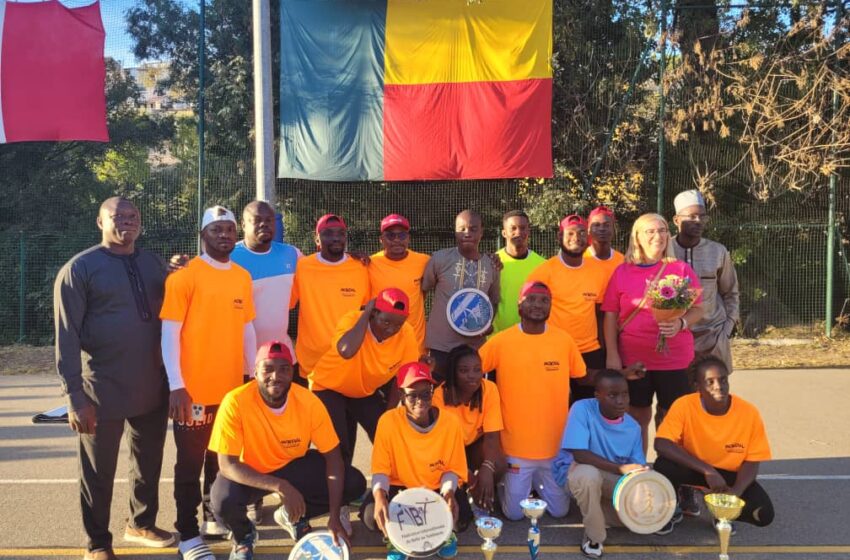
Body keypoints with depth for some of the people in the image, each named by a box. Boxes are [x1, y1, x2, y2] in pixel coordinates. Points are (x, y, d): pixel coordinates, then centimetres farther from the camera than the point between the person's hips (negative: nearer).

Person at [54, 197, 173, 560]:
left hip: (153, 388, 5)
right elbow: (67, 337, -11)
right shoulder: (80, 268, -7)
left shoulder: (154, 264, 7)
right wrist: (75, 396, -15)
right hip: (103, 391, -5)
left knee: (149, 463, 20)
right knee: (99, 471, 11)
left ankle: (141, 524, 42)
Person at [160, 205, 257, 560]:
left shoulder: (243, 277, 8)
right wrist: (176, 385, -16)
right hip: (194, 389, -5)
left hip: (232, 388, 5)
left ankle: (214, 517, 35)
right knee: (191, 463, 6)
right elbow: (170, 334, -11)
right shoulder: (184, 276, -9)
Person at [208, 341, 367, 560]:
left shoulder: (309, 402, -22)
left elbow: (333, 458, -15)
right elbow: (227, 465, -28)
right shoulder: (235, 402, -29)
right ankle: (243, 536, 5)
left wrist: (334, 516, -21)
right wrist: (279, 486, -39)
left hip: (294, 466, 3)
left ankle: (294, 516, 13)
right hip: (249, 473, -2)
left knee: (354, 484, -14)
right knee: (225, 501, -35)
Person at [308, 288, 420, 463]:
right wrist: (365, 314, -42)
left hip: (368, 392, 4)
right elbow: (347, 351, -53)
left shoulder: (406, 333, -19)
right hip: (329, 388, -3)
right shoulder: (352, 320, -30)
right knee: (338, 447, -13)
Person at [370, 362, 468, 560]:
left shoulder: (451, 423, -15)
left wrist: (449, 493, -27)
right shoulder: (389, 420, -20)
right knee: (372, 515, -28)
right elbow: (381, 468, -15)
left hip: (437, 490, 1)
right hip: (399, 489, -1)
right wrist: (380, 496, -35)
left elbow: (453, 469, -6)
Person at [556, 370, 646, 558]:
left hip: (614, 479, 5)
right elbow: (579, 454, -30)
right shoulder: (582, 409, -23)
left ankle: (598, 511, 11)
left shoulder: (633, 427, -8)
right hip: (577, 471, -4)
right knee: (588, 474, -39)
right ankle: (594, 536, -13)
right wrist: (621, 468, -35)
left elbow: (637, 468, -5)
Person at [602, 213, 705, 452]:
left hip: (675, 359, 0)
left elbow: (697, 309, 4)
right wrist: (612, 355, -3)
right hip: (633, 358, 0)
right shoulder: (622, 271, 3)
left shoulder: (682, 269, 2)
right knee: (638, 418, 11)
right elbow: (610, 315, 3)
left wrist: (681, 323, -18)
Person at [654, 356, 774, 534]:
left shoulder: (749, 413, -20)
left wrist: (735, 491, -29)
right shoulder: (684, 406, -24)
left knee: (764, 514, -23)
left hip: (730, 473, 1)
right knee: (663, 466, -32)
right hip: (694, 469, -1)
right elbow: (661, 445, -32)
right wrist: (707, 470, -36)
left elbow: (752, 462, -11)